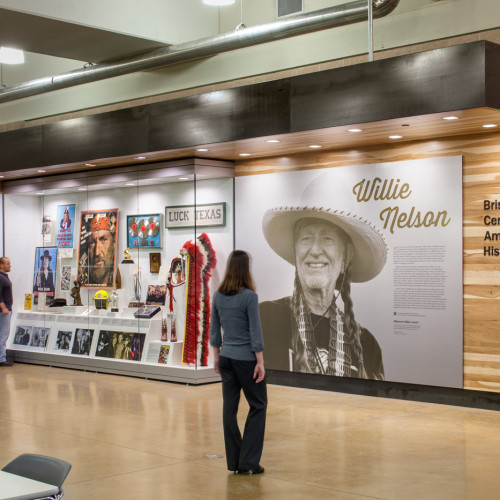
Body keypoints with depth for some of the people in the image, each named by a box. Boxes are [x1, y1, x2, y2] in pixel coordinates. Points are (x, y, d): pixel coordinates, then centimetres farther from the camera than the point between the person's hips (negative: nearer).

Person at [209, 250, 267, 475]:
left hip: (226, 357, 6)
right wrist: (260, 362, -11)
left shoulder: (218, 296, 2)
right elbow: (255, 332, -16)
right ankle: (248, 462, 3)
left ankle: (234, 463, 13)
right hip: (246, 358, -6)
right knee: (258, 406, 6)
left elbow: (214, 329, 9)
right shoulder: (249, 296, -16)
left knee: (229, 406, 8)